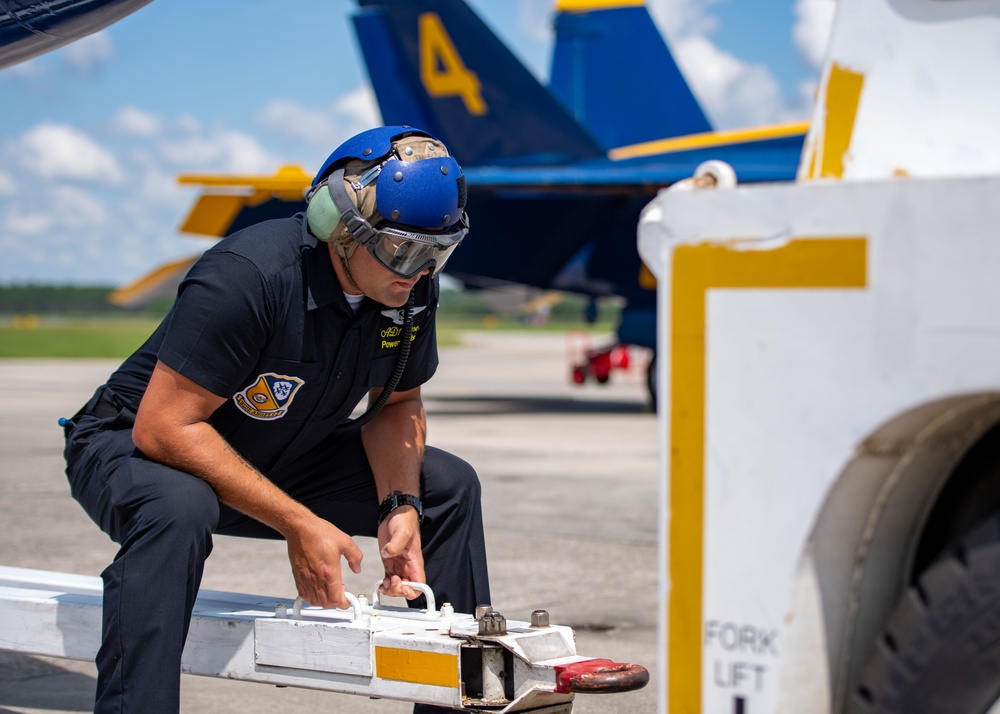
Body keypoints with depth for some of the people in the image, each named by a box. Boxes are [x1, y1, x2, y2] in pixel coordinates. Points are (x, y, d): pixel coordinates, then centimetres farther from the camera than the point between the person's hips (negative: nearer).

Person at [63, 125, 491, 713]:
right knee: (178, 510, -41)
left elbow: (397, 405, 5)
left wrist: (401, 506, -16)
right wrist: (299, 524, -33)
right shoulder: (249, 275, -33)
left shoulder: (413, 287, -11)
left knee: (448, 486, 0)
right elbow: (164, 427, -33)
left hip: (279, 456, 7)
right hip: (132, 447, -7)